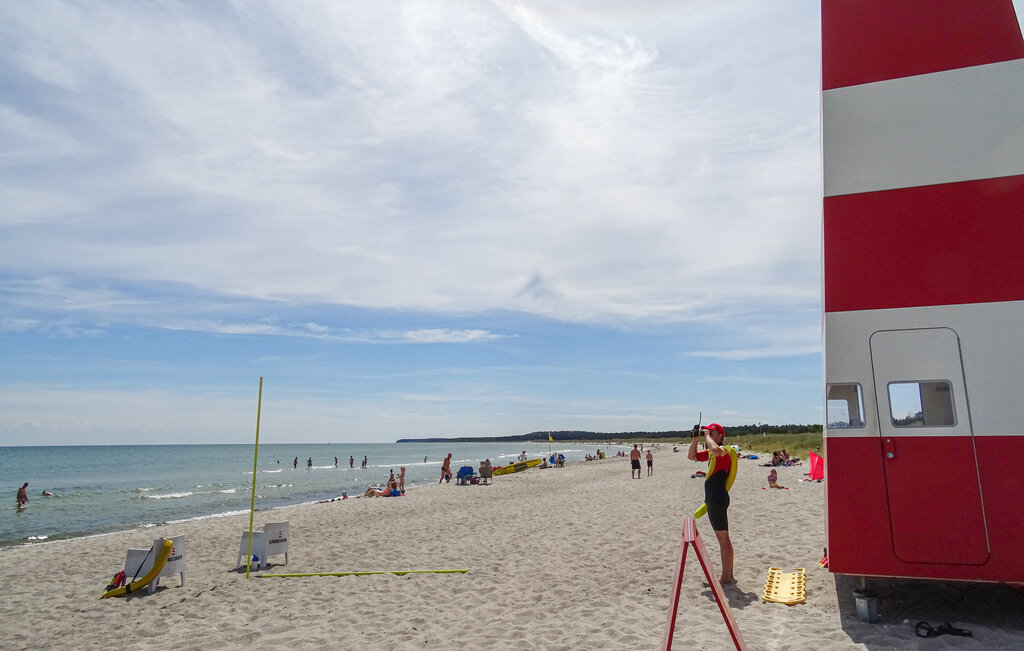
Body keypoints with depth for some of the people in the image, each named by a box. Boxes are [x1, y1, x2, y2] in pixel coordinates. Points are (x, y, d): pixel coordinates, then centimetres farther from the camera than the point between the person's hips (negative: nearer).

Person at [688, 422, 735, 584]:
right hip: (712, 498, 10)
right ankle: (728, 575, 23)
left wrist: (707, 435, -21)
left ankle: (726, 577, 1)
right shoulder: (710, 453, 17)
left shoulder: (724, 450, -12)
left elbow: (715, 450, -37)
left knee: (723, 538, -4)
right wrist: (696, 438, 10)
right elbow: (691, 456, 23)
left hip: (718, 499, -10)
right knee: (722, 538, 15)